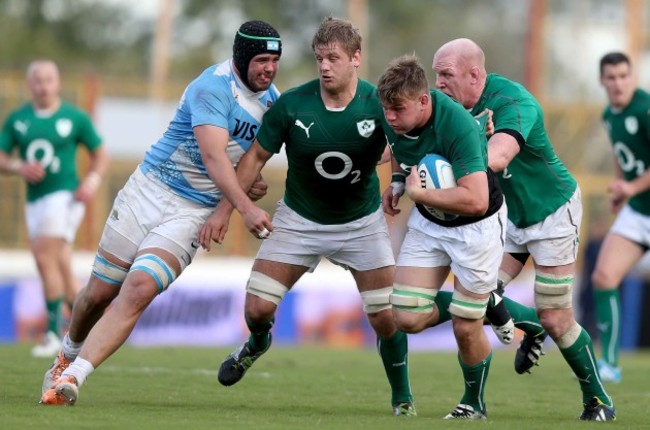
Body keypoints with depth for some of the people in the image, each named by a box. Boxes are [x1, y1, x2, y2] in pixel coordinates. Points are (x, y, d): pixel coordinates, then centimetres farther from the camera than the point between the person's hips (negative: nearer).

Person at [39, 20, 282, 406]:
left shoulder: (272, 101, 6)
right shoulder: (214, 87, -17)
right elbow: (213, 156, -28)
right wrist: (245, 207, -38)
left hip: (193, 213, 3)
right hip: (149, 192, -3)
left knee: (138, 291, -20)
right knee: (100, 293, 6)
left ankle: (72, 377, -25)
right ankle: (69, 355, 37)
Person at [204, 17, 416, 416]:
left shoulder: (379, 104, -18)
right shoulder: (291, 105, -17)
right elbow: (257, 156, -5)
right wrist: (224, 211, -5)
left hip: (362, 222, 0)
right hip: (299, 219, 1)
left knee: (386, 318, -6)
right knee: (258, 308, -8)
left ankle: (402, 397, 20)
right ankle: (258, 343, 31)